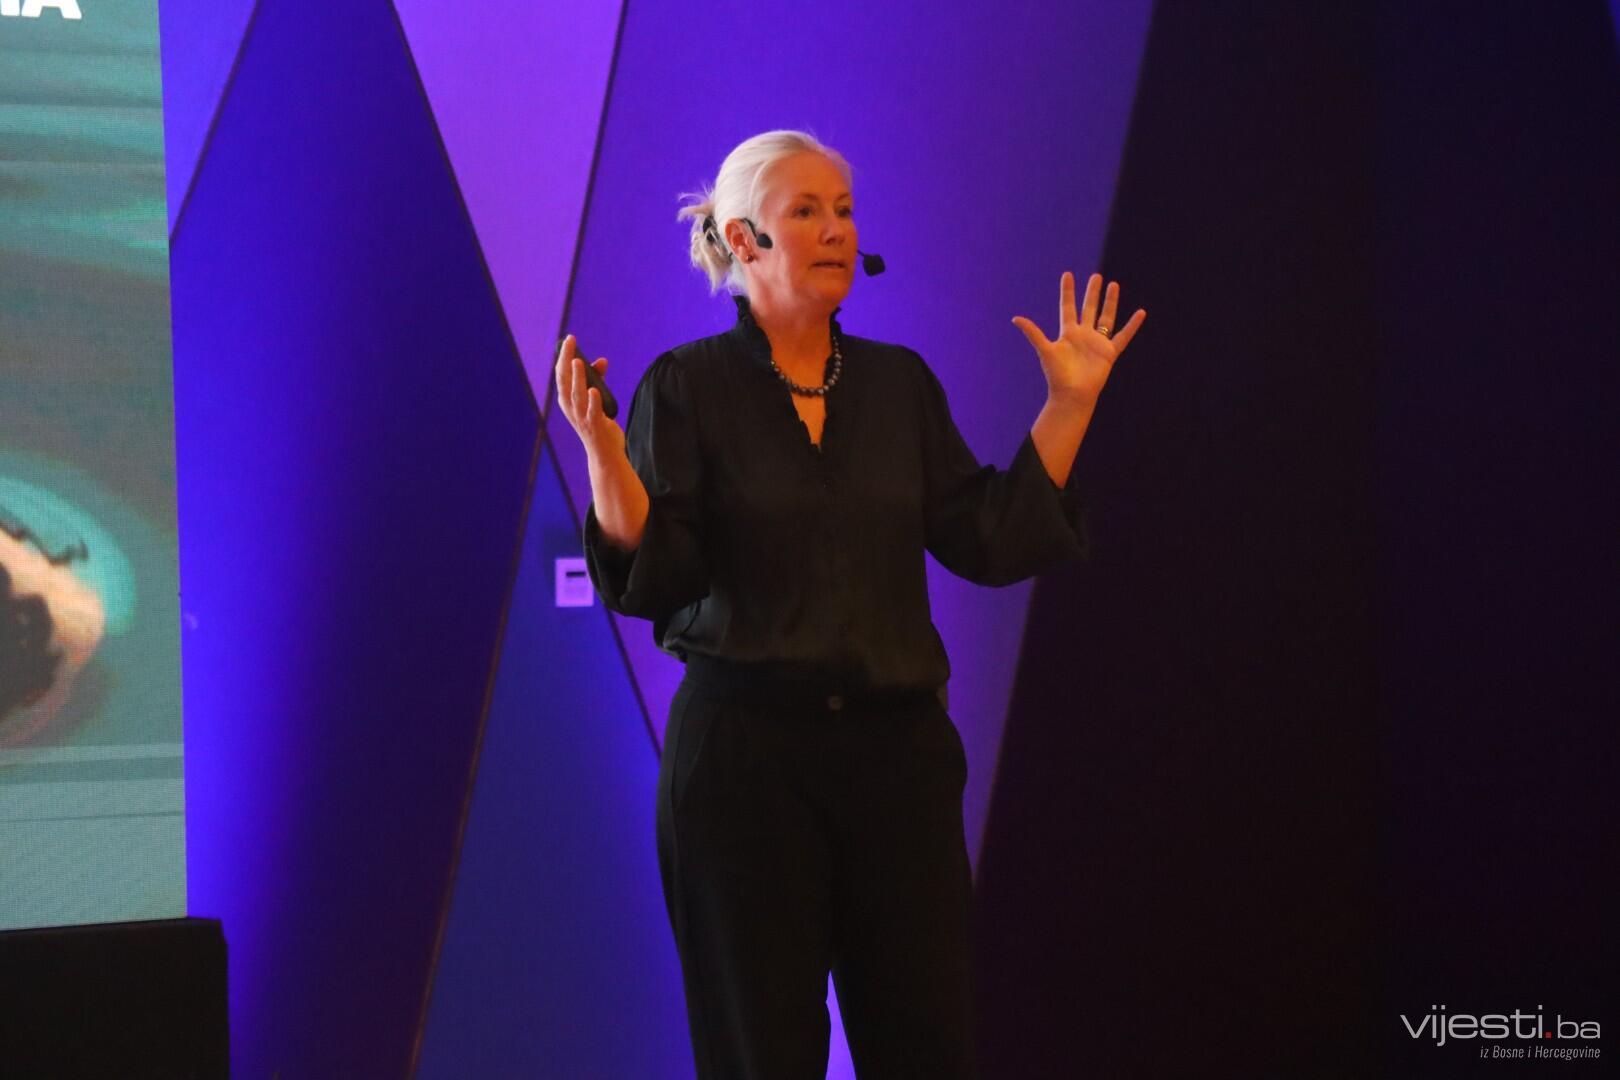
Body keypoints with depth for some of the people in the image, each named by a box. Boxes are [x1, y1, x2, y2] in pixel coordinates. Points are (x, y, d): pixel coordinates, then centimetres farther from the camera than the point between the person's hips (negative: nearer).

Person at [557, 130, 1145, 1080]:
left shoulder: (900, 382, 10)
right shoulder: (687, 385, -3)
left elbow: (990, 546, 4)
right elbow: (654, 580, -10)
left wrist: (1068, 406, 1)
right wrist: (604, 458, -25)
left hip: (898, 751, 4)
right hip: (745, 753, -4)